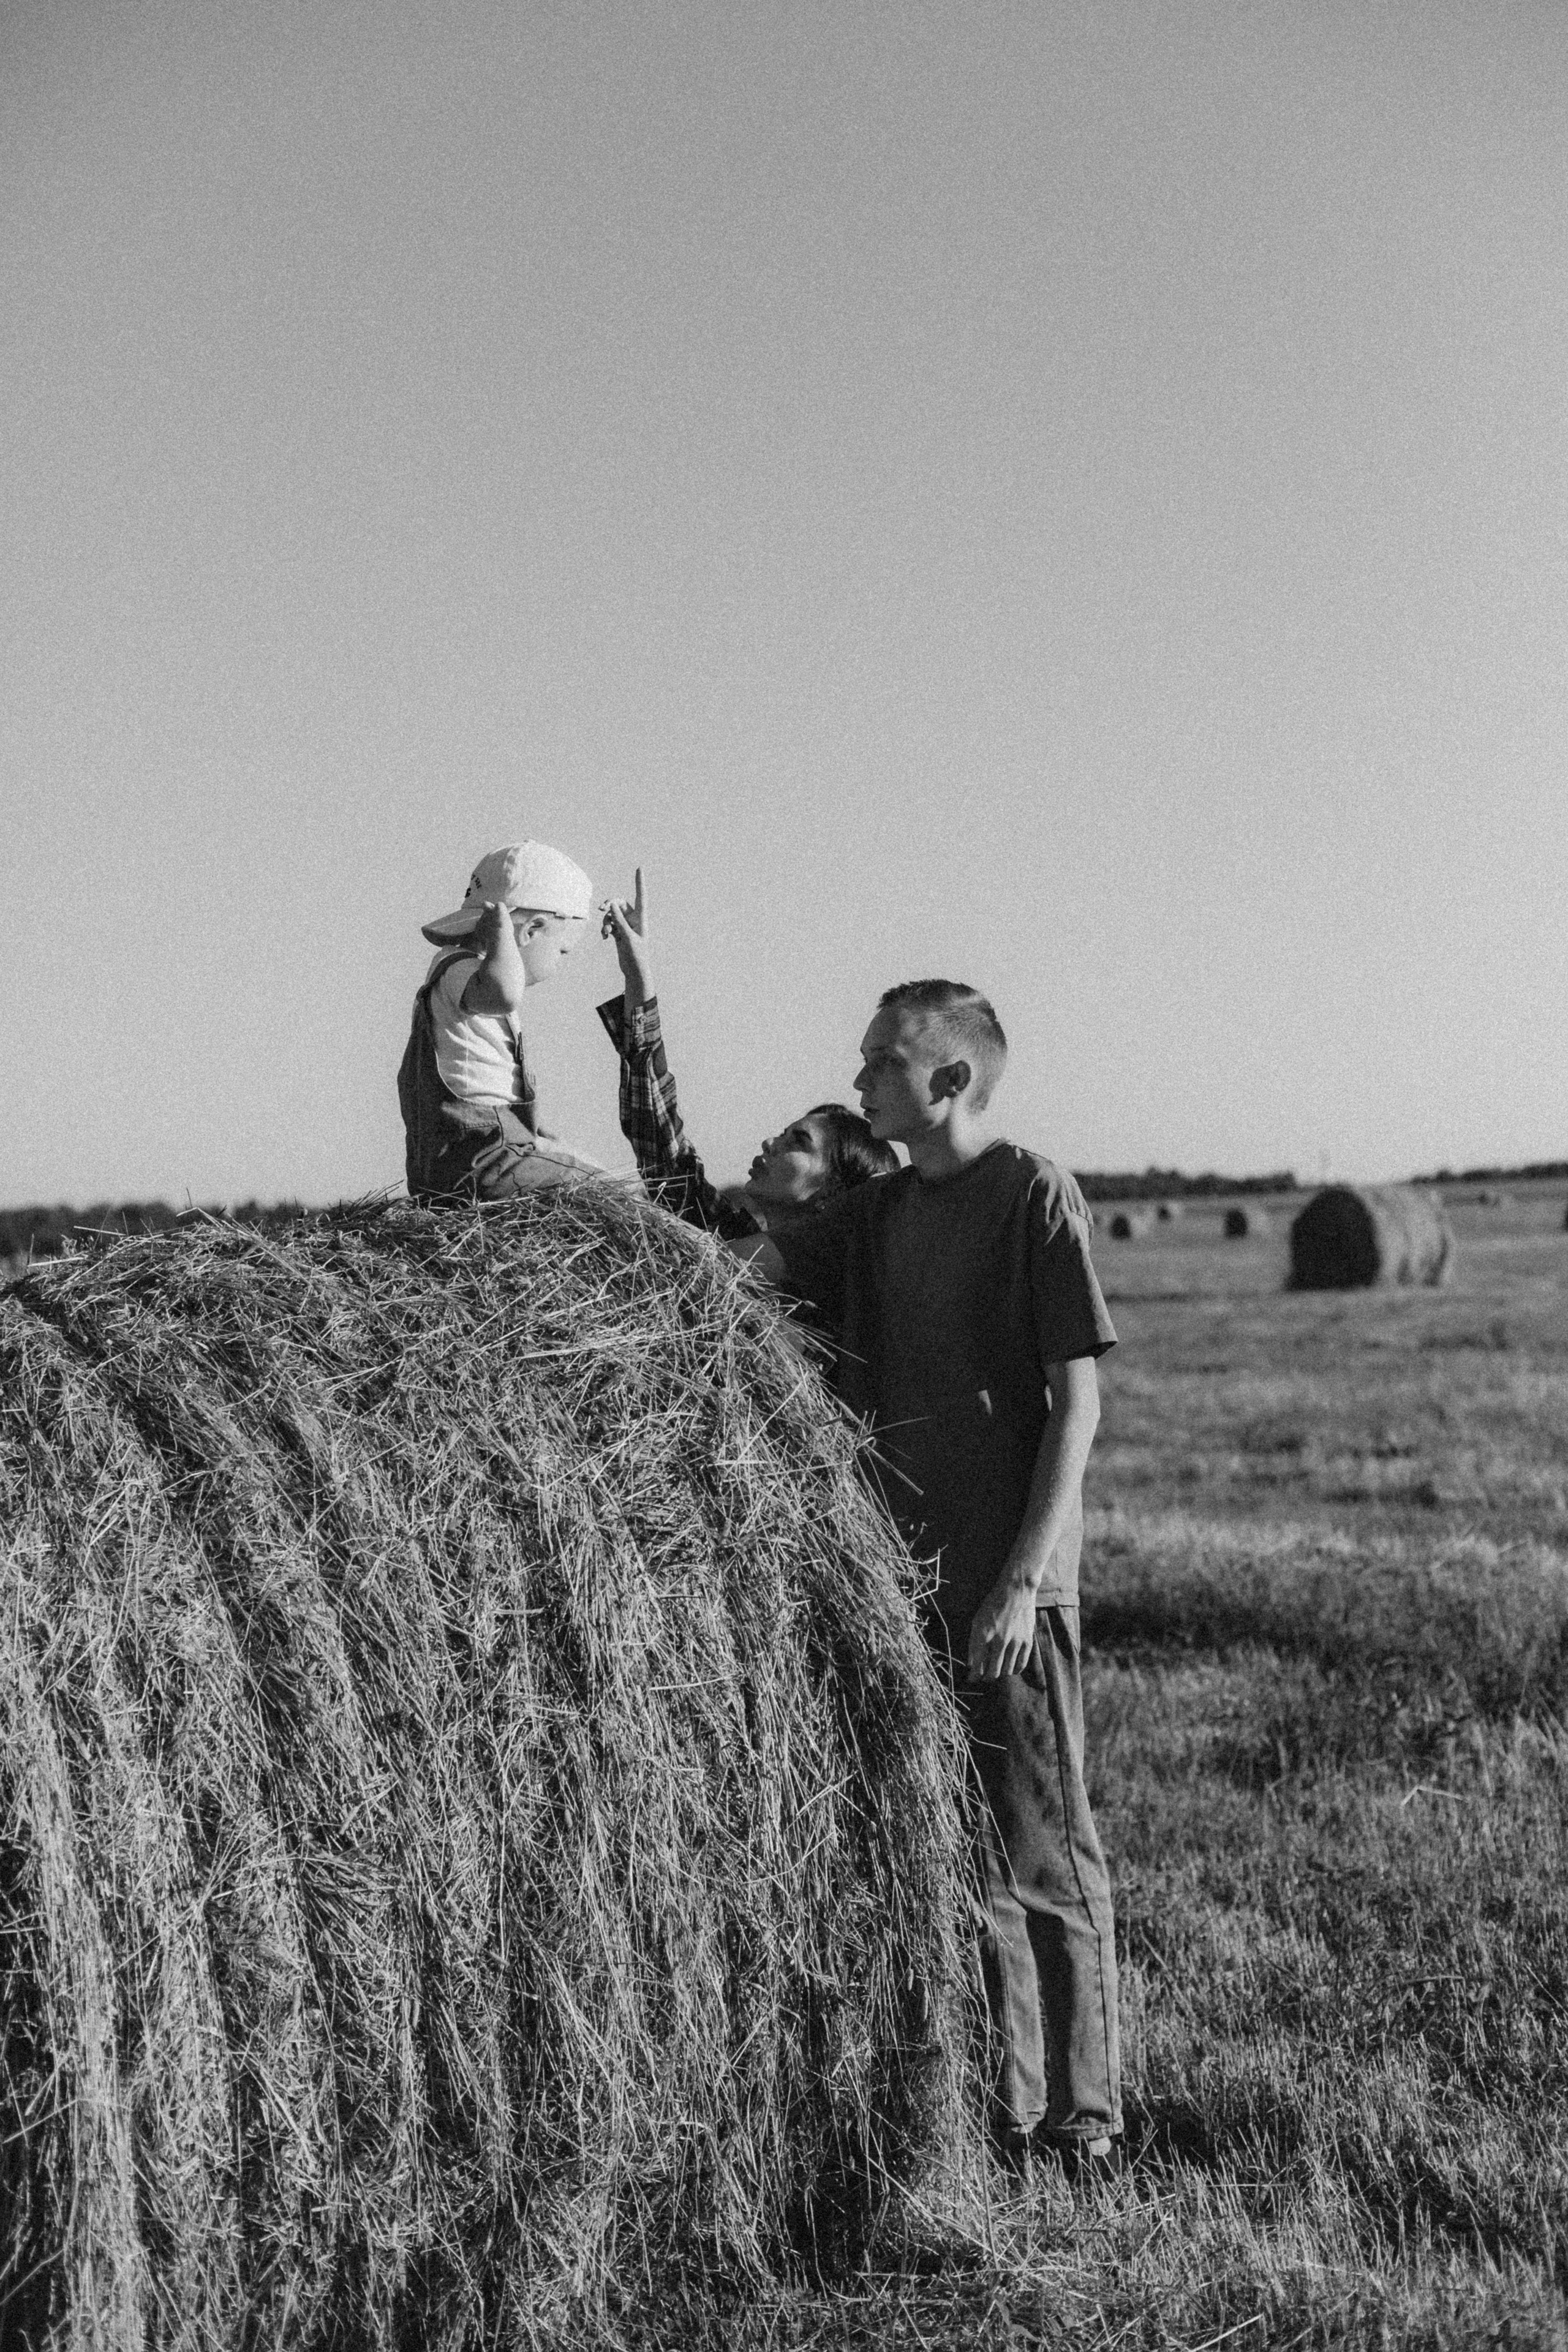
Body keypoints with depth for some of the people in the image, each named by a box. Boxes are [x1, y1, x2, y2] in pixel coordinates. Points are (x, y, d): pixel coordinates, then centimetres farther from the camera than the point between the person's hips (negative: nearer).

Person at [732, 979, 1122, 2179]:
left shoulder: (1036, 1196, -9)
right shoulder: (876, 1214, 11)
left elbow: (1078, 1399, -12)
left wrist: (1024, 1576, -16)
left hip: (1011, 1583, -7)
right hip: (910, 1572, 7)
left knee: (1042, 1844, 1)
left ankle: (1086, 2115, 14)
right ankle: (1008, 2104, 25)